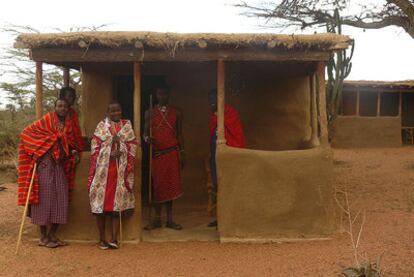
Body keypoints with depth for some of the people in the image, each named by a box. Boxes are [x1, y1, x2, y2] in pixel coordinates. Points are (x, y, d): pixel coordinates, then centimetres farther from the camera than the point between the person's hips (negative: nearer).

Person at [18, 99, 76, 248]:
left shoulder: (67, 126, 13)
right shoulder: (46, 121, -3)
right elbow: (25, 133, -2)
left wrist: (74, 153, 3)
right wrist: (36, 151, -5)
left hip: (60, 167, 6)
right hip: (45, 165, -5)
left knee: (60, 199, 4)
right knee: (45, 198, -2)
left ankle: (52, 235, 15)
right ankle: (43, 237, 8)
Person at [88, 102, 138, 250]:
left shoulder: (127, 125, 12)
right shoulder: (101, 125, 9)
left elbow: (132, 144, 4)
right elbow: (95, 145, 2)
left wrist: (120, 152, -12)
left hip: (120, 169, 1)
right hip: (103, 168, 0)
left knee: (117, 202, -2)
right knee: (102, 200, -1)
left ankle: (114, 238, 1)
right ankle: (102, 238, 10)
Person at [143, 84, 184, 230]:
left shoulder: (176, 112, 9)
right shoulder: (150, 113, 7)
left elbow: (179, 133, 10)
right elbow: (145, 132, 8)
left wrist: (182, 152, 4)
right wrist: (146, 138, -16)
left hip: (172, 152, 0)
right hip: (156, 153, 0)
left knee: (171, 185, 1)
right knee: (157, 185, 2)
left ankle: (170, 220, 10)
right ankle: (157, 219, 12)